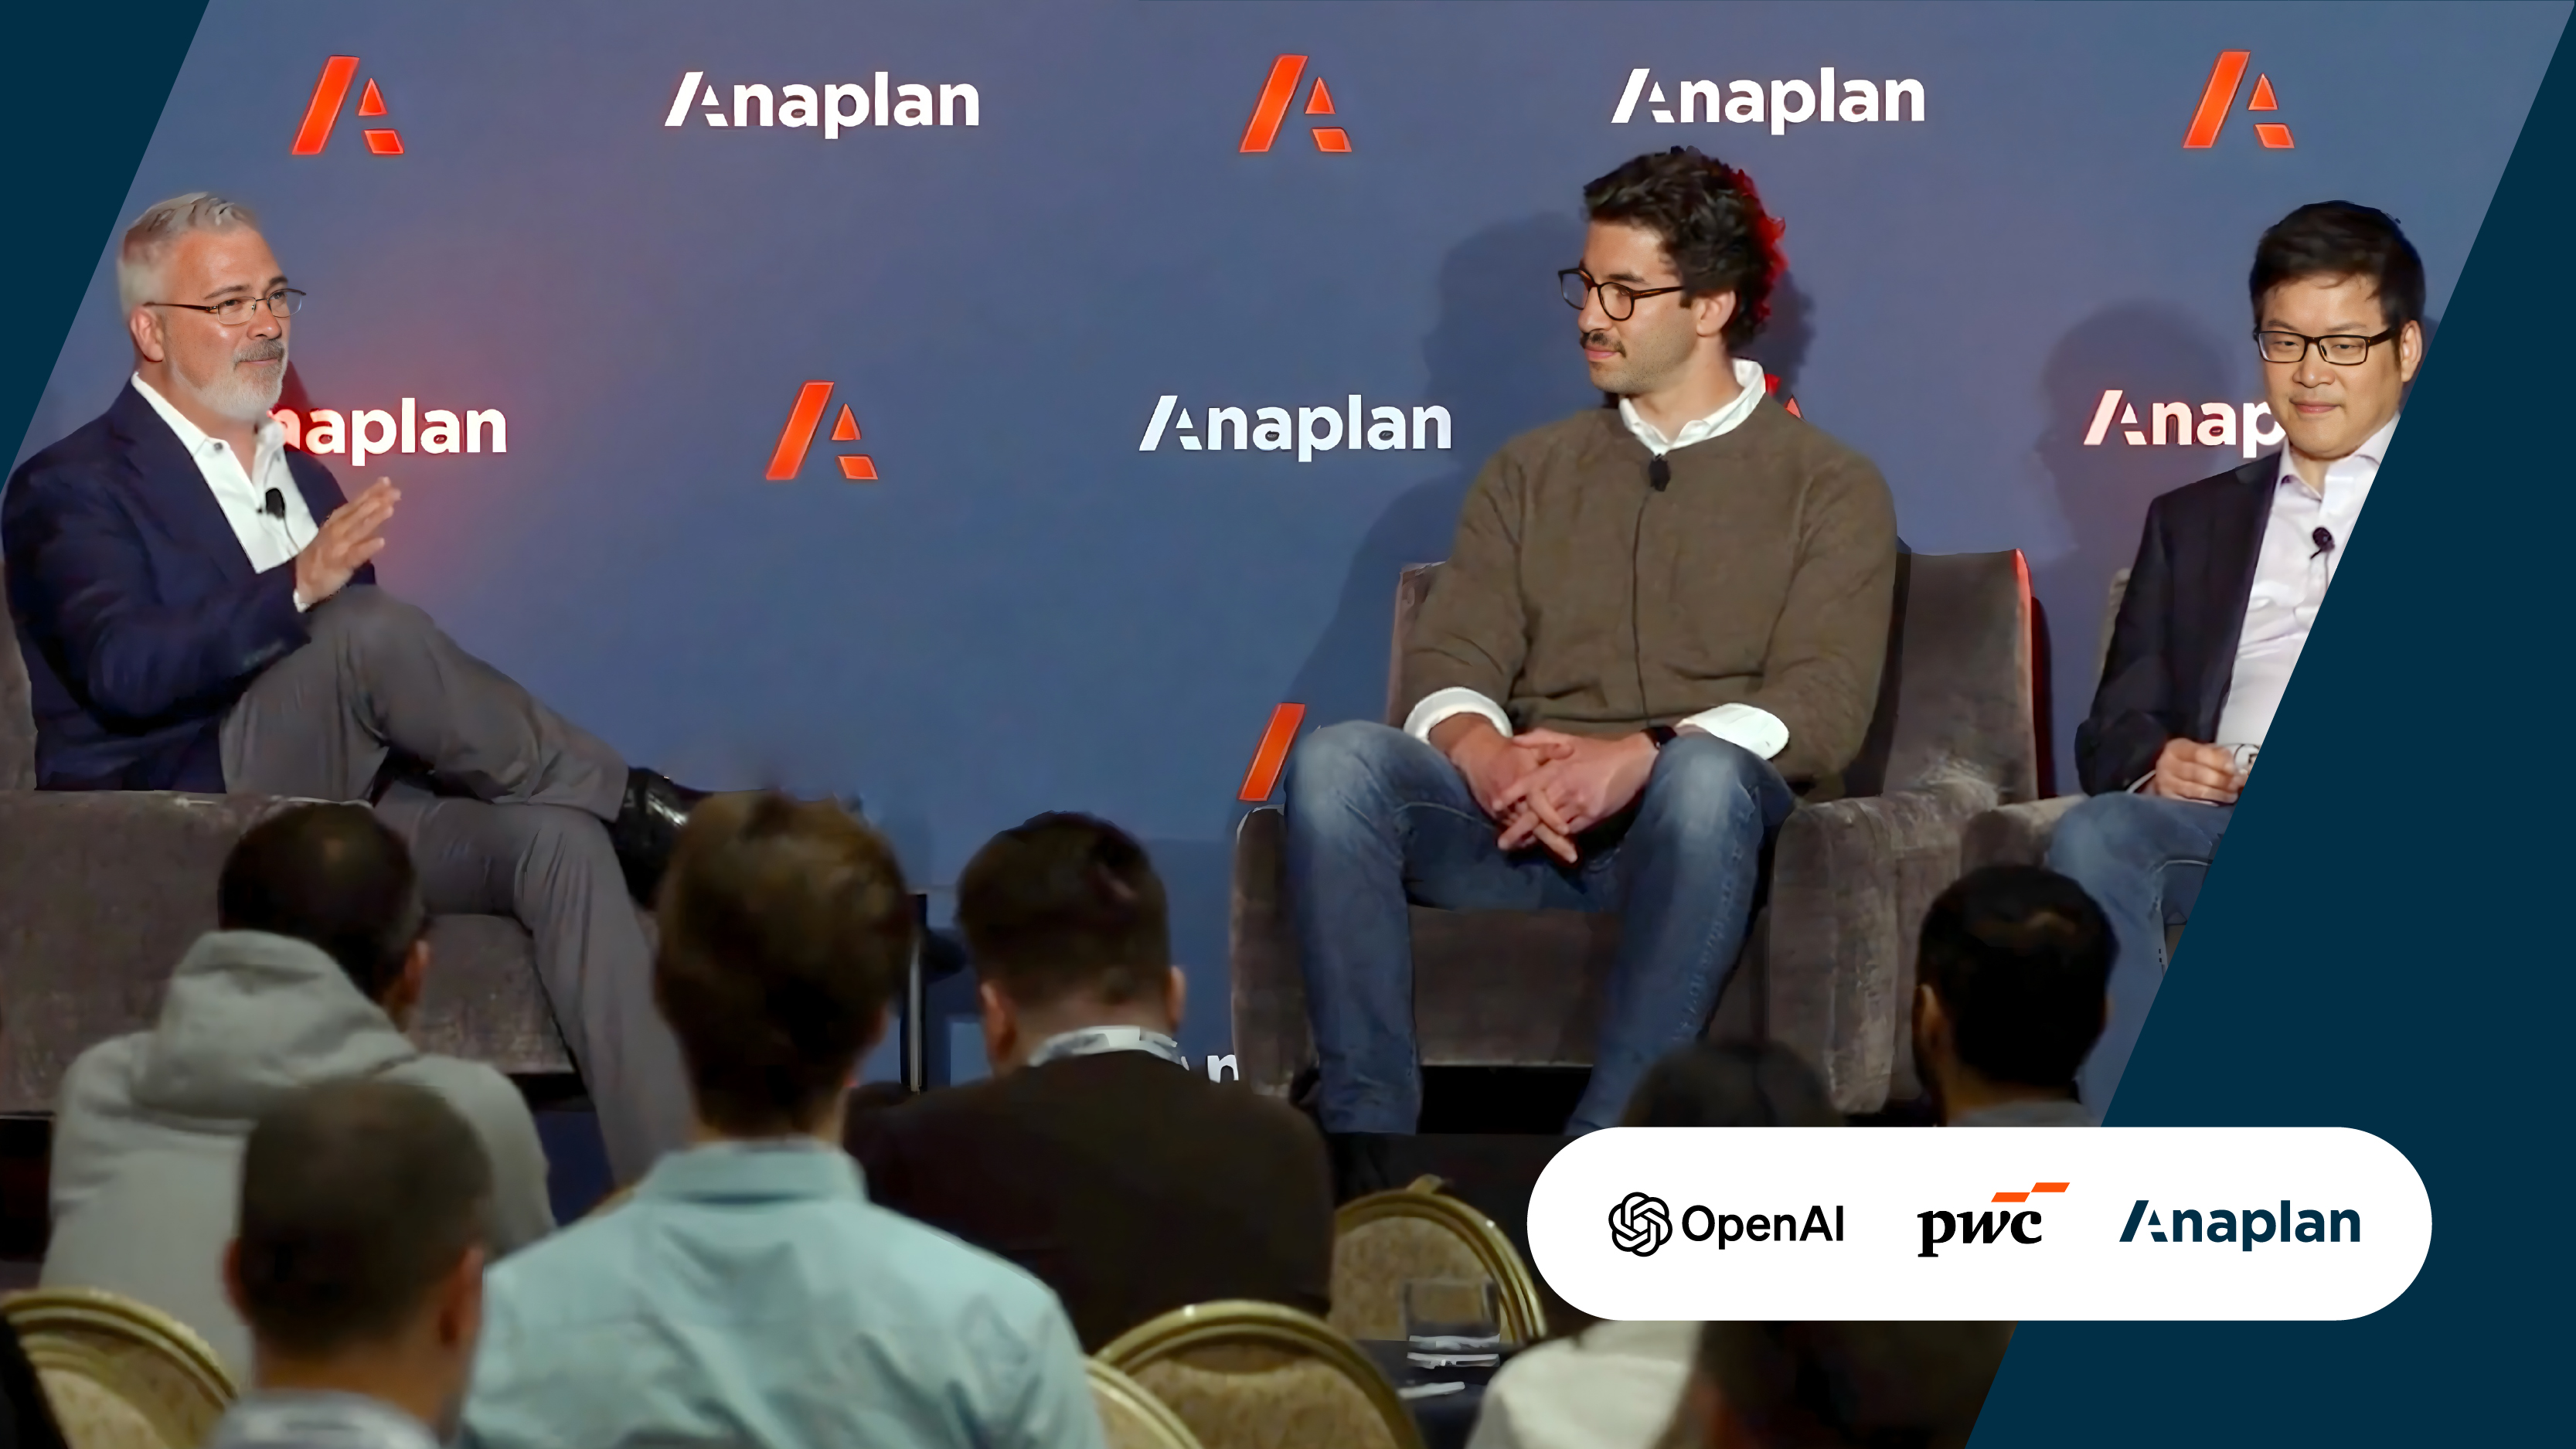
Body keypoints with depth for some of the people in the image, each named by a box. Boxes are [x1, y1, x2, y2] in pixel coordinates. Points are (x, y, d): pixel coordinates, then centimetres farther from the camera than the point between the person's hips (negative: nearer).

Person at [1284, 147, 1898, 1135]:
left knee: (1706, 775, -40)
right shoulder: (1529, 474, 21)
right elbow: (1447, 665, 10)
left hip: (1694, 831, -3)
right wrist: (1485, 755, -16)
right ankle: (1364, 1131, -30)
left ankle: (1606, 1147, -41)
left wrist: (1636, 762, -22)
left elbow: (1819, 709, -6)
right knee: (1337, 761, -26)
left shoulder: (1830, 488, 9)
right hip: (1525, 826, 3)